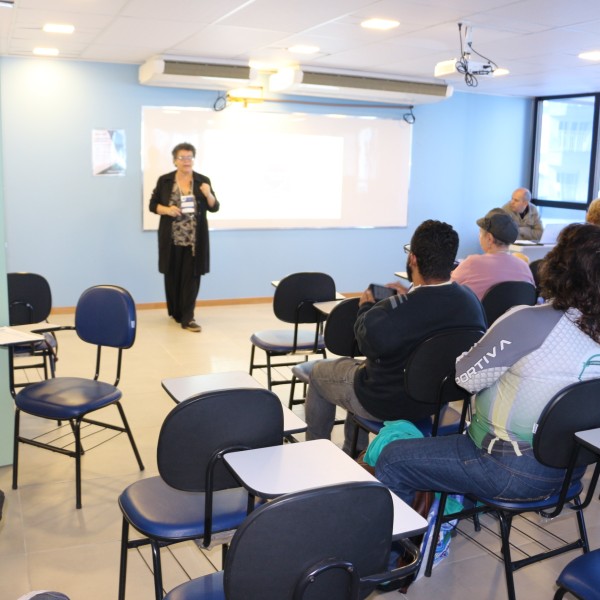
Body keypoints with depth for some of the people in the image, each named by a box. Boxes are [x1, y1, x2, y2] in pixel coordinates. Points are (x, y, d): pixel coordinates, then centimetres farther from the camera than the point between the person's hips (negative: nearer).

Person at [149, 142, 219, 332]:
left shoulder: (203, 181, 3)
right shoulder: (164, 180, 2)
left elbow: (214, 208, 4)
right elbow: (153, 205, 6)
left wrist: (209, 194, -16)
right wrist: (167, 210, -14)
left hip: (195, 239, 0)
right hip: (171, 238, 0)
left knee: (191, 276, -2)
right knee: (173, 276, 8)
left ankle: (187, 318, 0)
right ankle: (176, 312, 25)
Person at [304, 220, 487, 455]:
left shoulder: (387, 313, -35)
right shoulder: (471, 300, -17)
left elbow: (367, 344, -16)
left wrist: (366, 308, -1)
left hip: (387, 405, -6)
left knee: (318, 372, 20)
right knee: (361, 364, 33)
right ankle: (352, 452, 45)